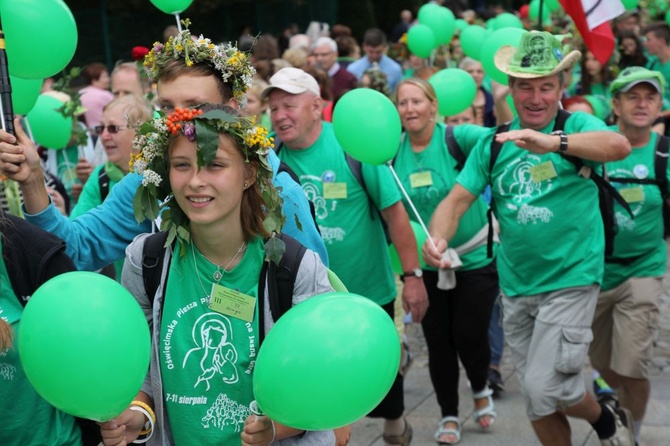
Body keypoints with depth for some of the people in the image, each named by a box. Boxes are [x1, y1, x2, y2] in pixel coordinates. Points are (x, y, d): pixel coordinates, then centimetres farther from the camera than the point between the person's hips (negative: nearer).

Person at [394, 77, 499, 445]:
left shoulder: (457, 137, -16)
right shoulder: (392, 152, -5)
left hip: (475, 258, -3)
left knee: (469, 335, 1)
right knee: (438, 341, 8)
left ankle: (481, 391, 35)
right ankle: (449, 415, 29)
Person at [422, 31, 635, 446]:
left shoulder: (578, 126, -7)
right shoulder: (493, 143, 6)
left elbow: (619, 146, -29)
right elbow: (457, 199, -1)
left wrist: (554, 141, -46)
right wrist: (437, 237, -23)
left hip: (570, 281, -5)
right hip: (516, 287, 5)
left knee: (546, 389, -9)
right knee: (537, 400, 13)